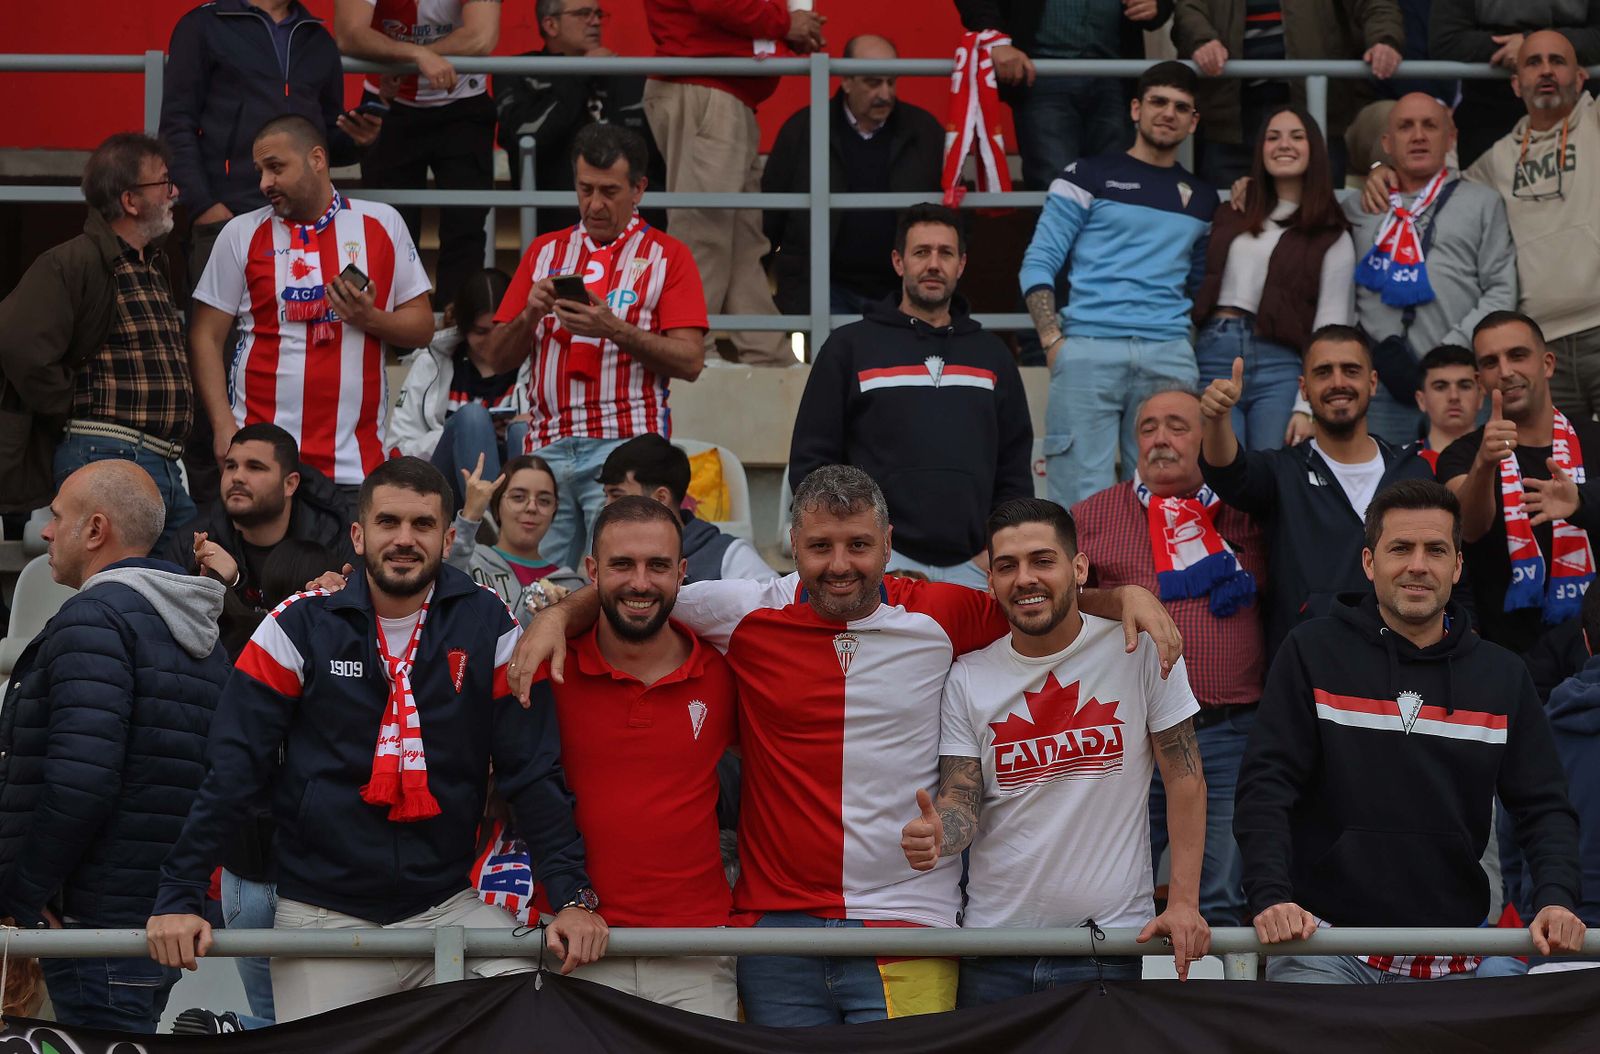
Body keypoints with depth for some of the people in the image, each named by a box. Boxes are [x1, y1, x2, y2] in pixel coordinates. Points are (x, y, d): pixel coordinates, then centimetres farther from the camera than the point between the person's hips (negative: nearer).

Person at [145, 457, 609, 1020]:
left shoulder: (487, 625, 0)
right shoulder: (301, 626, -3)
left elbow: (533, 772, -1)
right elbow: (231, 770, -5)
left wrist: (573, 895, -11)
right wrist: (178, 897, -12)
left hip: (450, 905, 1)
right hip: (322, 916, -1)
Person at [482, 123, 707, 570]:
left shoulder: (667, 256, 7)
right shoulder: (545, 252, 19)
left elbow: (690, 361, -3)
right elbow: (498, 358, 16)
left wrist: (615, 329, -15)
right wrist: (530, 314, -3)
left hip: (624, 447, -4)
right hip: (547, 447, 4)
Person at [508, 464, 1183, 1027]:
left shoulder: (940, 617, 2)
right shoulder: (748, 615, 2)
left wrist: (1127, 595, -2)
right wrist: (557, 617, -2)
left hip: (907, 926, -1)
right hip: (774, 925, 1)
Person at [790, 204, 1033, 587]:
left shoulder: (992, 356, 18)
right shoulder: (851, 347, 9)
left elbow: (1015, 470, 18)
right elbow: (810, 460, 6)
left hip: (973, 567, 3)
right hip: (884, 560, -3)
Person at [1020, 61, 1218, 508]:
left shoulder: (1202, 199, 19)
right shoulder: (1089, 177, 7)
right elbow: (1038, 263, 2)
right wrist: (1052, 339, -8)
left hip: (1169, 358, 3)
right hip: (1088, 350, -3)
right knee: (1082, 499, -8)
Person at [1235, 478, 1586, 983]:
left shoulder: (1503, 676, 10)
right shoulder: (1314, 653, 2)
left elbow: (1544, 807, 8)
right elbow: (1264, 788, -5)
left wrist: (1556, 899, -11)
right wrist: (1271, 897, -20)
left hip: (1458, 949, 3)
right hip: (1327, 946, -3)